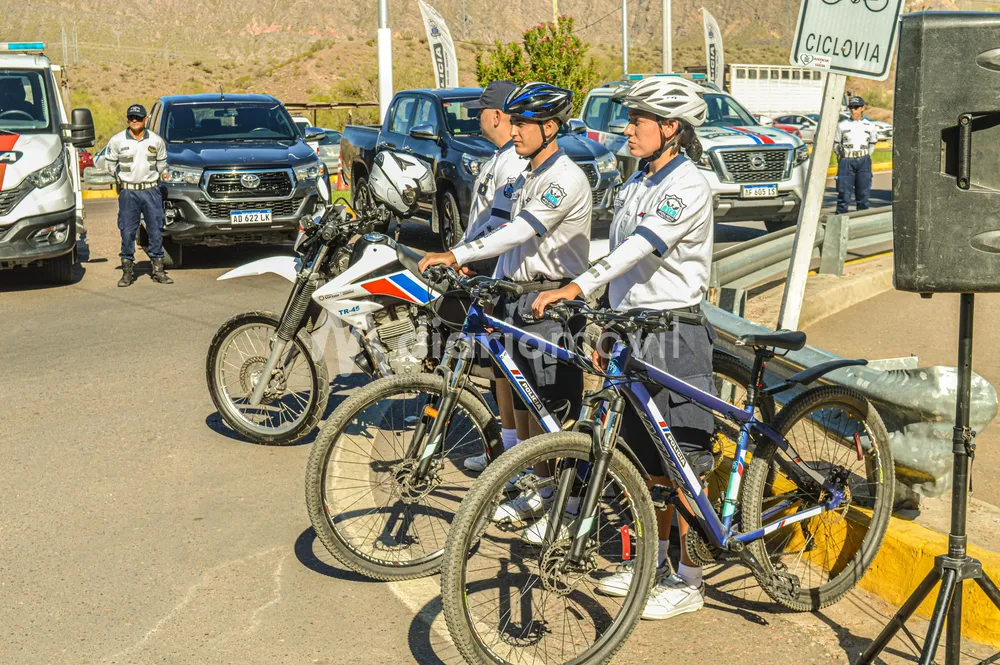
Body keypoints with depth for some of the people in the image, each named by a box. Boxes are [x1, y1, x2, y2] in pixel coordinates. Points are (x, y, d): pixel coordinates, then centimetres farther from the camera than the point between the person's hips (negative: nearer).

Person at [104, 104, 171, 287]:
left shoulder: (156, 141, 4)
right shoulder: (117, 140, 1)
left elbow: (162, 163, 18)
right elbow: (109, 163, 12)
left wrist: (152, 176, 11)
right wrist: (121, 177, 11)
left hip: (152, 191, 1)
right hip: (128, 192, -1)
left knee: (156, 231, 3)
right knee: (127, 232, 0)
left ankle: (158, 270, 11)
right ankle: (127, 271, 8)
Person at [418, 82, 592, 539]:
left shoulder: (565, 179, -15)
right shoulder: (526, 179, 16)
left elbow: (521, 232, -27)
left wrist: (457, 256, -33)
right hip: (518, 297, 9)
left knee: (555, 407, -4)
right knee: (521, 401, 13)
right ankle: (542, 490, 27)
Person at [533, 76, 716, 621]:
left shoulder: (689, 187, -14)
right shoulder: (634, 185, 13)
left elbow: (641, 246, -29)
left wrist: (577, 287, -40)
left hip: (675, 335, -8)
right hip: (635, 331, 8)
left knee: (682, 463, 0)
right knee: (647, 458, 15)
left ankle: (688, 580, 11)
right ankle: (653, 561, 28)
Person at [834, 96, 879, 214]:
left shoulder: (870, 126, 7)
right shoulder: (842, 125, 3)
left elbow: (872, 144, 17)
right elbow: (836, 144, 10)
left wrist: (865, 157, 10)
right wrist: (841, 156, 4)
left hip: (863, 161, 2)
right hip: (846, 161, -2)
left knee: (863, 192, 5)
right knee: (844, 193, -6)